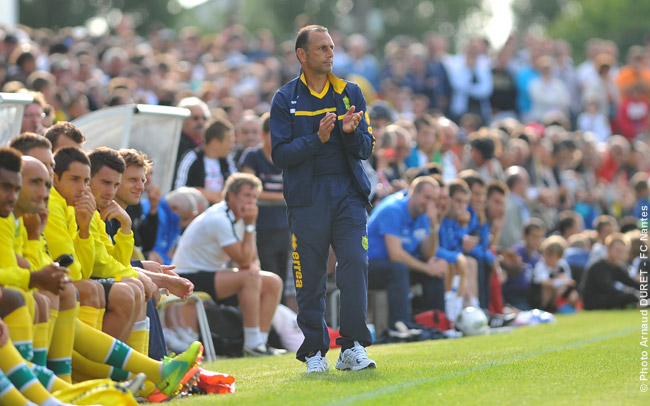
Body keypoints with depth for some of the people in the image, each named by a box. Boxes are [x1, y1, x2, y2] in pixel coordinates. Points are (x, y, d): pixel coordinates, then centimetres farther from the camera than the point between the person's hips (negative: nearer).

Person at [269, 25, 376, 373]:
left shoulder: (350, 93, 11)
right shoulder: (285, 99, 5)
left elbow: (366, 149, 7)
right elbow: (280, 154, -4)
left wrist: (352, 133, -14)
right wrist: (317, 139, -17)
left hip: (348, 193, 1)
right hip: (306, 197, -1)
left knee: (355, 263, -12)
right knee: (309, 278, -1)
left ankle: (352, 348, -8)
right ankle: (315, 351, 10)